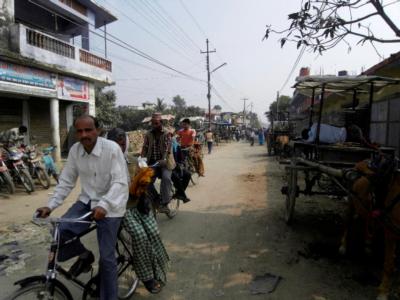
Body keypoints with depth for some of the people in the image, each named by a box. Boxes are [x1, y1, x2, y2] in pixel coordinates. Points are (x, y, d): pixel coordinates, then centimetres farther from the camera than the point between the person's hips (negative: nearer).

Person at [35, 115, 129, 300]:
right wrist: (50, 205, -7)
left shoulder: (112, 149, -20)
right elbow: (66, 181, 3)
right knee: (60, 232, -14)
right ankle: (84, 255, 17)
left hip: (110, 206, -5)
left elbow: (120, 183, -26)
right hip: (86, 201, 5)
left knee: (106, 257, 0)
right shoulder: (75, 150, -4)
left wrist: (103, 205, -40)